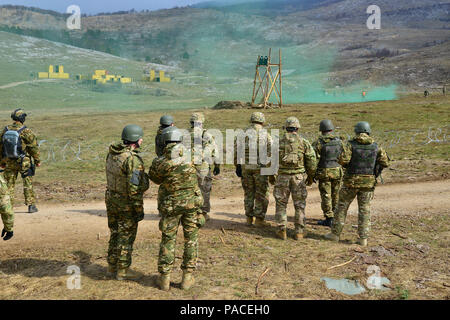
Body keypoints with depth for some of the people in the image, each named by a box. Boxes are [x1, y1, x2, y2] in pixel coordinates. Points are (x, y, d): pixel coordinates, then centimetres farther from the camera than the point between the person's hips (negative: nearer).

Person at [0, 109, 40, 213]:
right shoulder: (26, 131, -12)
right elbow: (34, 147, -9)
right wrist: (37, 160, 1)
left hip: (9, 162, 4)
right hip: (24, 162, -4)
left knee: (9, 184, 11)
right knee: (28, 184, 4)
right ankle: (31, 205, 5)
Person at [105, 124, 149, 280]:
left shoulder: (112, 153, 2)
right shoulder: (133, 159, -24)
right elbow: (135, 187, -25)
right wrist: (139, 209, -18)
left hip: (111, 198, 8)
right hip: (127, 203, -8)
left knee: (115, 233, 19)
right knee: (126, 237, 5)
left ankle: (112, 266, 31)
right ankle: (122, 271, 15)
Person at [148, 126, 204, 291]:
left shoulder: (159, 162, -11)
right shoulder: (186, 156, -10)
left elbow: (154, 178, 5)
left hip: (170, 205, 0)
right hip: (191, 203, 1)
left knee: (168, 240, 12)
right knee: (191, 240, 12)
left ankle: (164, 278, 18)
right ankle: (187, 277, 17)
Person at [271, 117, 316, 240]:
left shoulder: (278, 142, 0)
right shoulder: (304, 142, -2)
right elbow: (312, 161, -3)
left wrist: (271, 175, 14)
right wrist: (311, 177, 9)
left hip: (282, 177, 0)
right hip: (299, 178, 0)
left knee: (281, 204, 10)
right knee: (299, 205, 9)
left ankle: (282, 231, 10)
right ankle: (299, 232, 11)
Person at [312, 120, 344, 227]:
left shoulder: (318, 142, -9)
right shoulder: (339, 141, 1)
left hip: (324, 172, -3)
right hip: (337, 171, 4)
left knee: (326, 196, 3)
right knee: (335, 195, 14)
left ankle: (329, 219, 5)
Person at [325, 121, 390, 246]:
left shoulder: (351, 144, -6)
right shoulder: (376, 146, 2)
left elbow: (343, 160, -18)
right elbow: (385, 163, 0)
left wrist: (346, 165, 4)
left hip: (351, 181, -2)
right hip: (368, 182, 2)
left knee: (342, 207, 10)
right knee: (364, 210, 8)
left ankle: (335, 234, 15)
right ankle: (363, 238, 7)